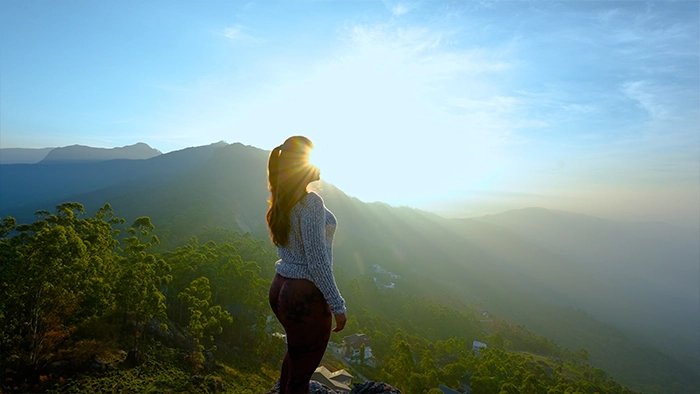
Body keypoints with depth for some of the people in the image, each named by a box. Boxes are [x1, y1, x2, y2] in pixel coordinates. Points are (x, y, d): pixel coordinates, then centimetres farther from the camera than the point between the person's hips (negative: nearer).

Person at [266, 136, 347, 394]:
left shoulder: (282, 201, 6)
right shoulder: (311, 201, -19)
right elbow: (317, 260, -21)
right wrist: (337, 306, -15)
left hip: (280, 288, 9)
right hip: (306, 295, -9)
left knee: (297, 353, 33)